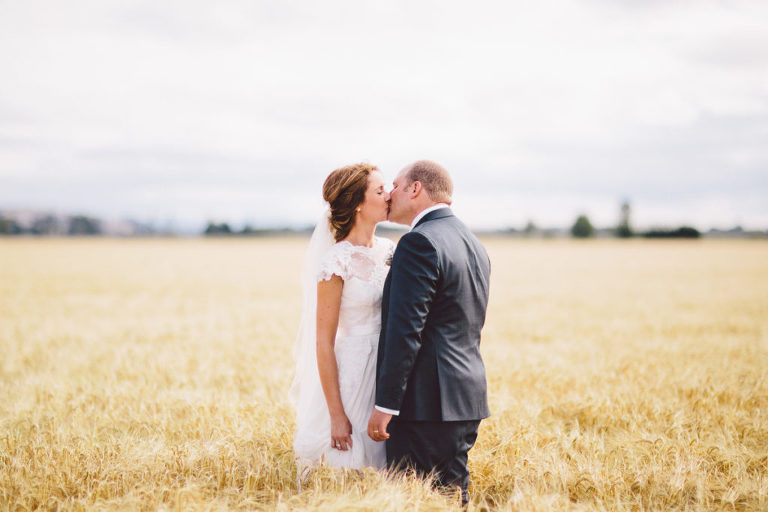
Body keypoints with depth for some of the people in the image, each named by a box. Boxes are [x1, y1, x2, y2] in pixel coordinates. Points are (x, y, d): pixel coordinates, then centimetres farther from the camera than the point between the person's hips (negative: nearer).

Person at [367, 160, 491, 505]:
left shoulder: (419, 242, -13)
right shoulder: (474, 245, 16)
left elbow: (405, 331, -19)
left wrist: (385, 405, -17)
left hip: (427, 401, -9)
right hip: (468, 397, 9)